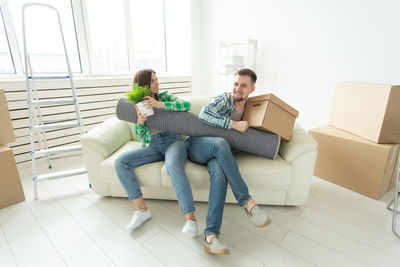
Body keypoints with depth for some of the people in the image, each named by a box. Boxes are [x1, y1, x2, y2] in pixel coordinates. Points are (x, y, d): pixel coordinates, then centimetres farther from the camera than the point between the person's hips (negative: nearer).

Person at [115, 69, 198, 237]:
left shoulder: (164, 96, 12)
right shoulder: (137, 105, 16)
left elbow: (186, 105, -6)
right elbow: (141, 136, 12)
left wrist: (160, 105, -16)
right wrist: (140, 122, -11)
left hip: (173, 140, -3)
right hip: (152, 146, 4)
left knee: (173, 166, -36)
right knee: (121, 161, -18)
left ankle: (190, 218, -33)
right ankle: (142, 209, -13)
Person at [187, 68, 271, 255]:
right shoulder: (224, 99, -6)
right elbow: (204, 114, -25)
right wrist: (233, 124, -27)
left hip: (218, 152, 3)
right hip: (197, 145, -3)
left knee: (220, 174, -33)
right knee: (220, 143, -39)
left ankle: (210, 235, -35)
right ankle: (247, 202, -34)